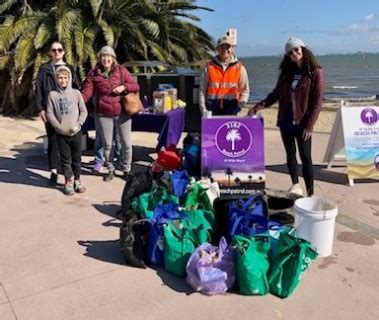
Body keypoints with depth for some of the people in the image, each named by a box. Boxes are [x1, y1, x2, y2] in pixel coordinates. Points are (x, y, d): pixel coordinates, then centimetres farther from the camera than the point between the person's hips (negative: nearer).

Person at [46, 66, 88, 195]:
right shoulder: (52, 94, -1)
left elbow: (83, 111, 1)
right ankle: (68, 181, 18)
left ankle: (77, 180, 23)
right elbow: (50, 114, -2)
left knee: (77, 158, 9)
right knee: (66, 159, 6)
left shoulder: (76, 93, 0)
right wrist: (60, 127, -12)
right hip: (61, 134, 0)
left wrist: (78, 124, -12)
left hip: (76, 132, 1)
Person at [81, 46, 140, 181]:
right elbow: (86, 92, -7)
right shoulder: (93, 74, 0)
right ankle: (110, 169, 28)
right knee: (107, 144, 10)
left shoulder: (121, 71, 0)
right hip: (103, 115, 0)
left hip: (122, 113, 0)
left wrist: (124, 87, -16)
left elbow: (136, 86, 2)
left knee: (126, 143, 6)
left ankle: (127, 169, 25)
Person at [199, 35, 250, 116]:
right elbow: (202, 90, 6)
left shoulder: (239, 68, 7)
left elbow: (245, 90, 11)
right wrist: (204, 110, -3)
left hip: (231, 107, 0)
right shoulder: (209, 67, 6)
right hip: (213, 108, 0)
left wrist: (242, 102, -9)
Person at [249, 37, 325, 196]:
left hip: (302, 123, -5)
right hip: (285, 121, 5)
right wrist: (259, 106, -3)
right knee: (290, 155, 14)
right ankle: (295, 186, 29)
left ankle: (310, 194, 4)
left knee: (305, 157, -2)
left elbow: (317, 101, -9)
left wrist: (309, 125, -15)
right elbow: (276, 93, 12)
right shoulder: (286, 72, 9)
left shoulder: (315, 72, -6)